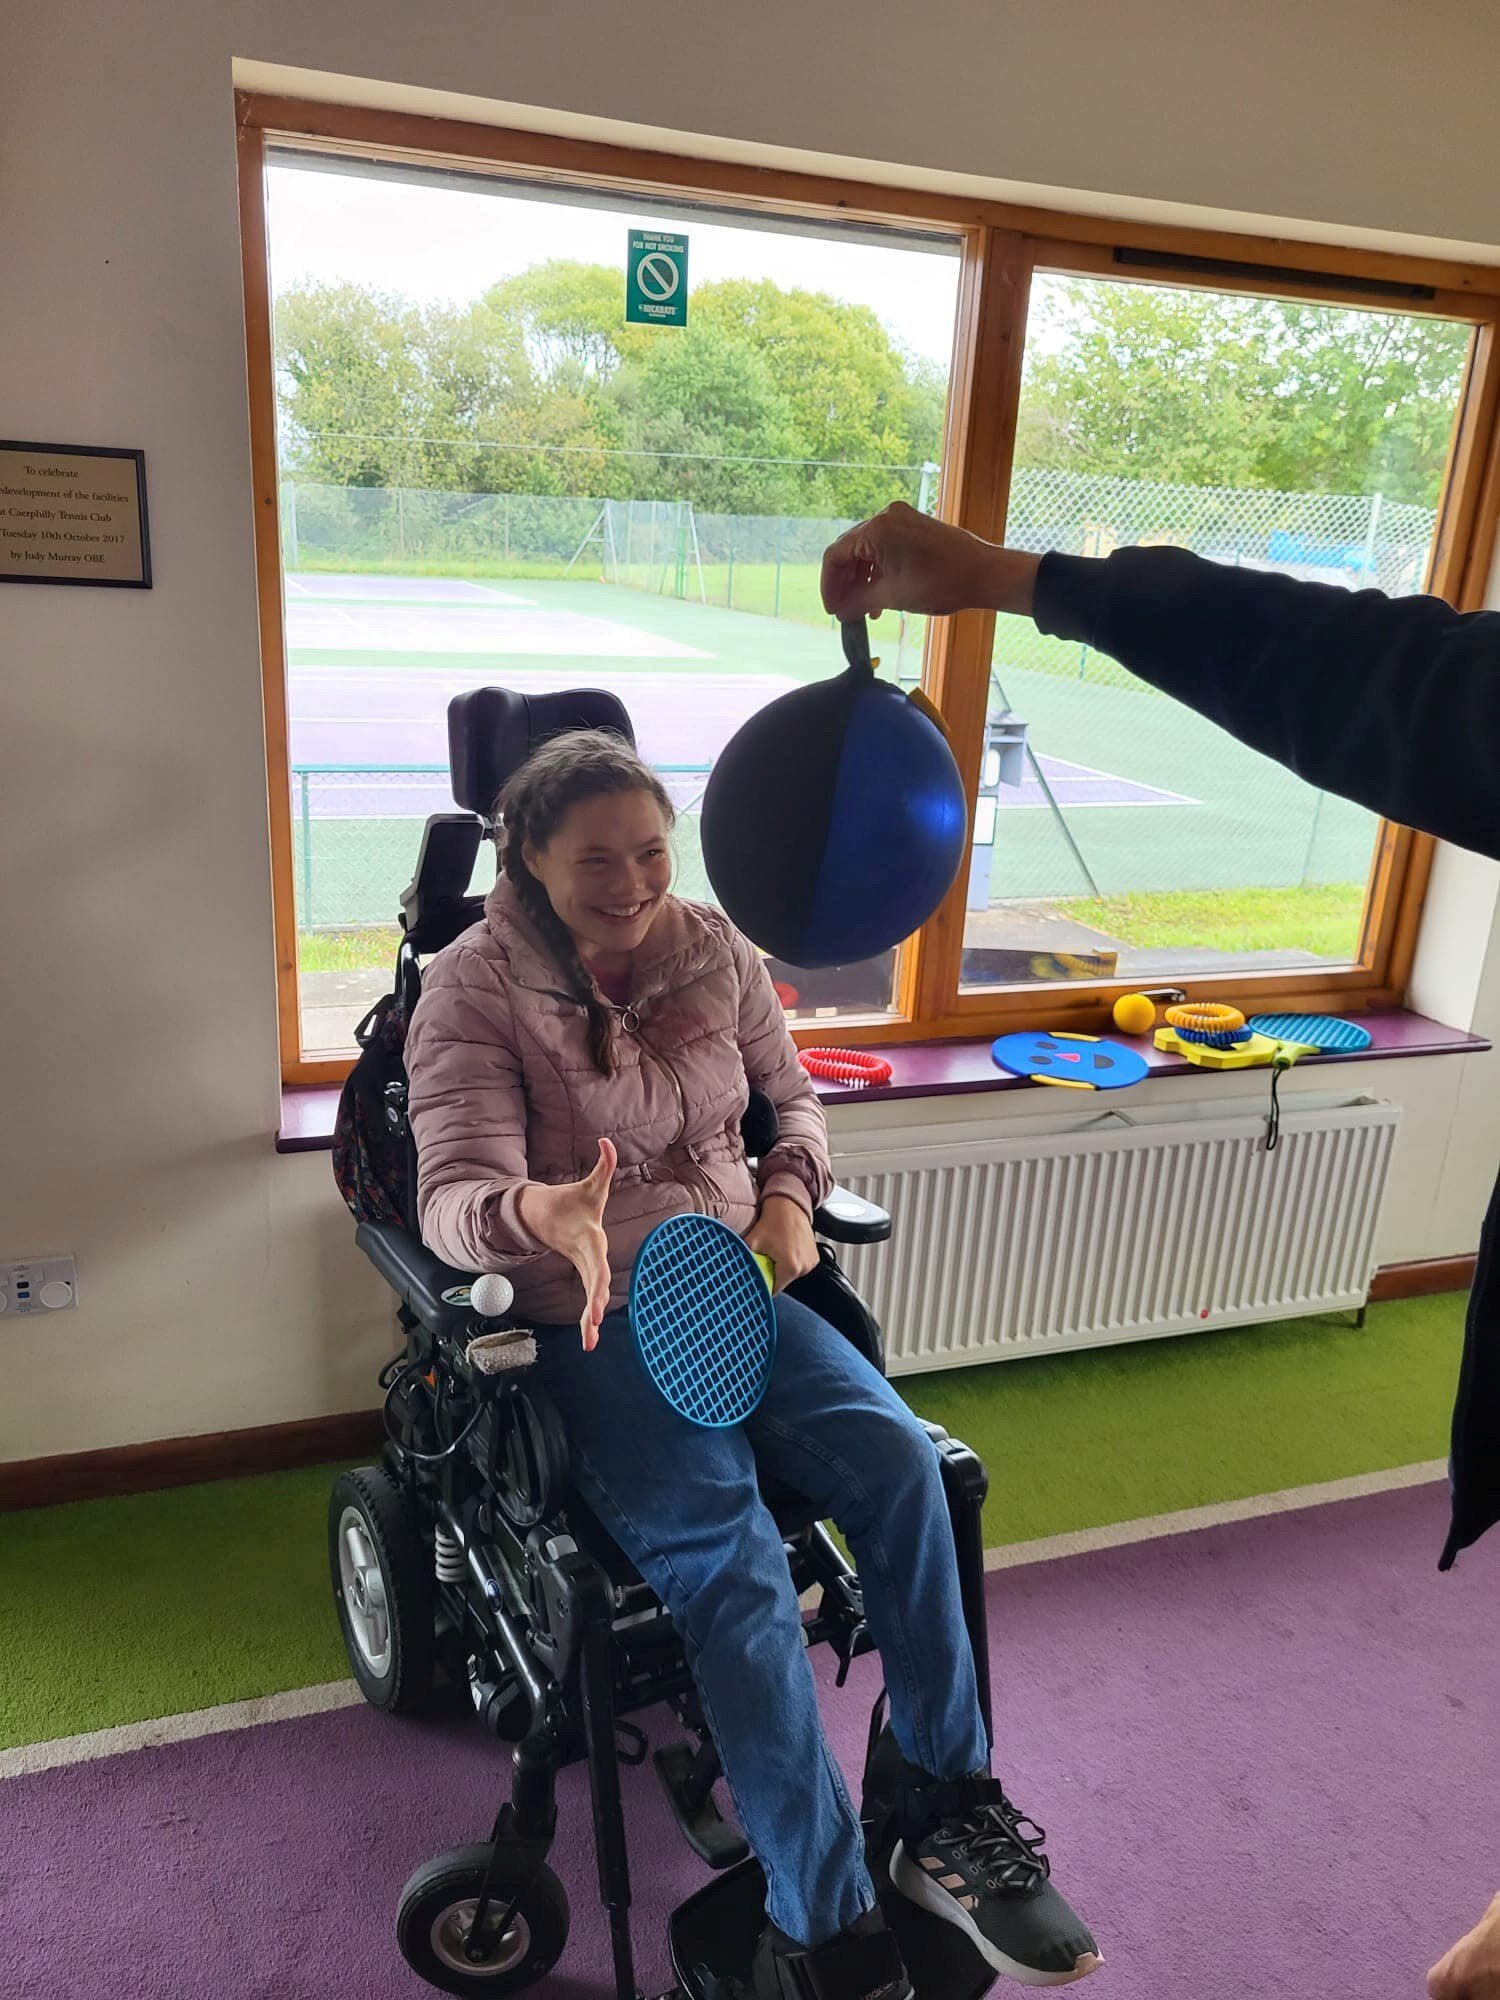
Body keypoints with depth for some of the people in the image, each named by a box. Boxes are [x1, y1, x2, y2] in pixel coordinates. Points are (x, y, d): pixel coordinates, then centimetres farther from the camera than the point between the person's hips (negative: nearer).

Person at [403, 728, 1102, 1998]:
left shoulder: (716, 950, 5)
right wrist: (539, 1210, -41)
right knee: (727, 1548, -26)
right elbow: (452, 1193, -18)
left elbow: (794, 1095, 19)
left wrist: (788, 1192, -2)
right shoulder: (474, 987, -8)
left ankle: (950, 1817, -3)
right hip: (589, 1318, -4)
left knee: (898, 1454, -20)